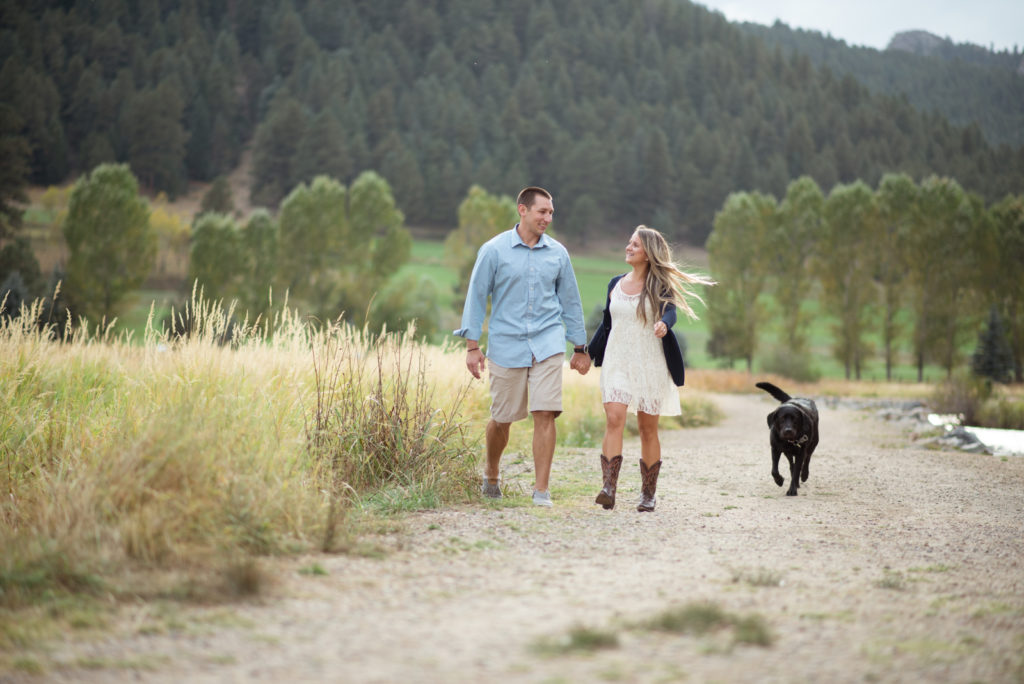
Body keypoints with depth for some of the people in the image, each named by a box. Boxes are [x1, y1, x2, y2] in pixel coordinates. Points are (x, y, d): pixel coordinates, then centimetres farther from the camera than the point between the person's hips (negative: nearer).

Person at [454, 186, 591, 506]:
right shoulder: (494, 250, -2)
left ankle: (541, 490, -5)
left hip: (548, 344, 1)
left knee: (545, 414, -10)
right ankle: (491, 475, 34)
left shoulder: (557, 253, 6)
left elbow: (570, 301, 14)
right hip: (506, 345, -1)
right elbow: (476, 297, 1)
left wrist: (580, 348, 16)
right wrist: (472, 346, -4)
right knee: (502, 419, 8)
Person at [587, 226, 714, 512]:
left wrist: (663, 324, -42)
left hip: (650, 364, -2)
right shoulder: (616, 284, 11)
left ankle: (648, 494, 15)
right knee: (614, 420, -14)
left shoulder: (659, 286, -1)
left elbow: (670, 310, -20)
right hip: (617, 362, 2)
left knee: (648, 428, 5)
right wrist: (587, 353, 19)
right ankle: (608, 489, -21)